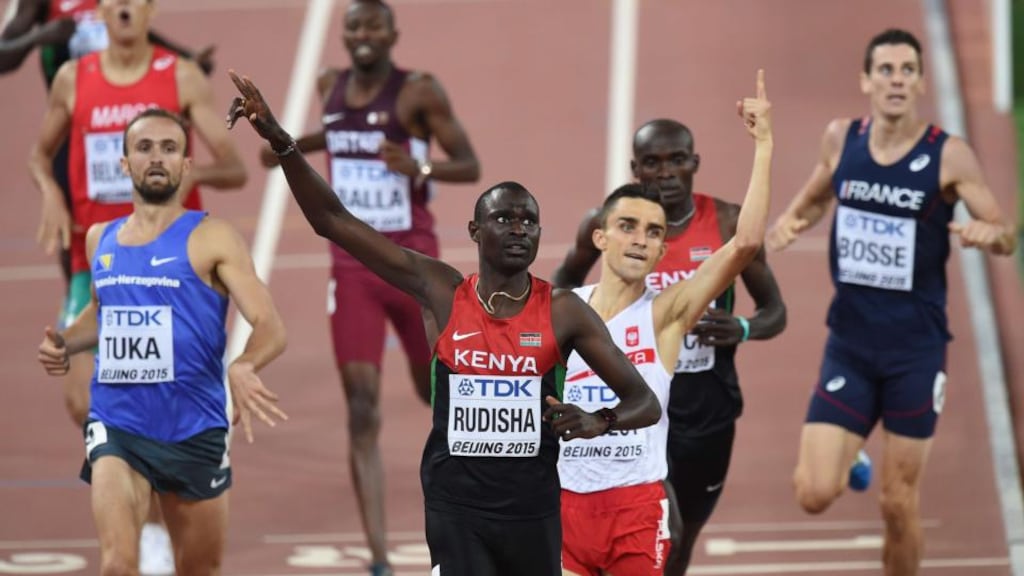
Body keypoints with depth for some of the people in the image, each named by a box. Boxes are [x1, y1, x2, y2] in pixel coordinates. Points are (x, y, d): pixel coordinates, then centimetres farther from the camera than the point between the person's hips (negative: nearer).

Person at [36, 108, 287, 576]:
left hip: (194, 432, -2)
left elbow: (270, 328, -12)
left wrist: (243, 368, -34)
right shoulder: (101, 240, 9)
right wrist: (66, 343, 8)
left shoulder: (211, 240, -6)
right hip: (116, 428, 2)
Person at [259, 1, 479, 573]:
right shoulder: (332, 86, 5)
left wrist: (419, 168, -28)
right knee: (362, 412, -8)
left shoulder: (419, 91, -10)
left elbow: (470, 165, -10)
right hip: (352, 266, 3)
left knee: (436, 389, 15)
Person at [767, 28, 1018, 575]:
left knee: (899, 505, 2)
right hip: (849, 342, 2)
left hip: (915, 350, -2)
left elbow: (1005, 237, -5)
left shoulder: (950, 156, -9)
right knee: (813, 494, -8)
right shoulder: (841, 139, 0)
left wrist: (988, 233, -29)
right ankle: (848, 465, 28)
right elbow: (814, 199, 19)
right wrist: (788, 222, -3)